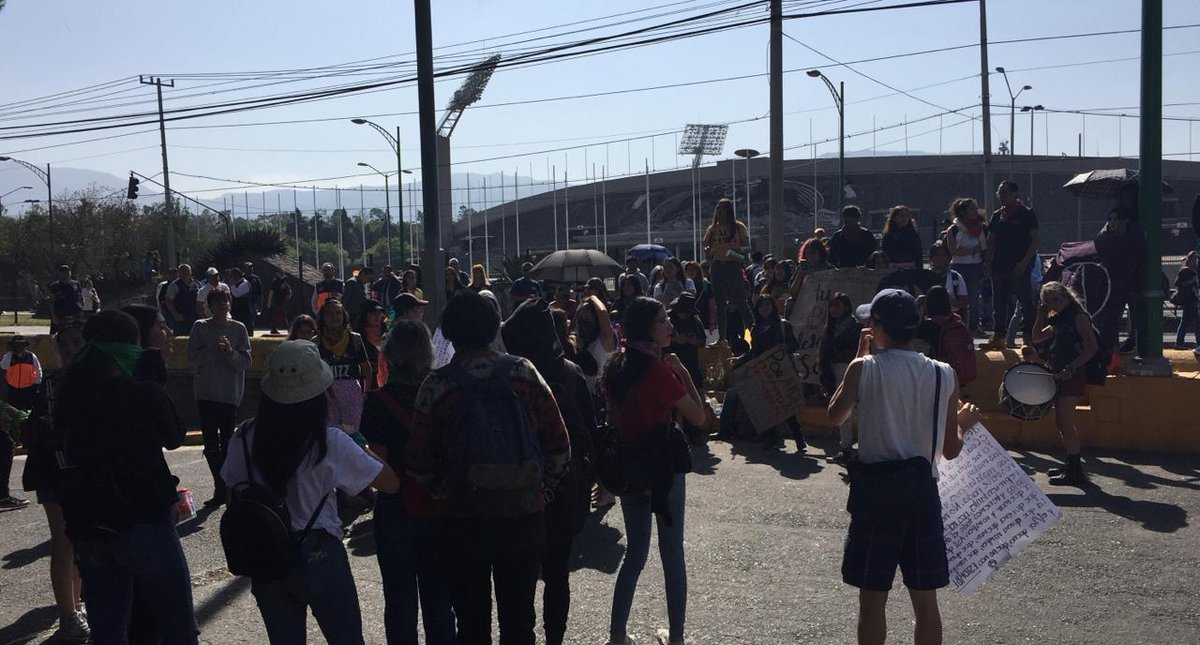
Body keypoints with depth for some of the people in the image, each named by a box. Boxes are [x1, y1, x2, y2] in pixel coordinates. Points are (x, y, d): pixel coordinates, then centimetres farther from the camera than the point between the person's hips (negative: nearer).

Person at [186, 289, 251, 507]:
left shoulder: (238, 328, 1)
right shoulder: (200, 327, 4)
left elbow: (245, 361, -3)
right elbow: (193, 356, -4)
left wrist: (229, 351, -19)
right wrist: (214, 349, -16)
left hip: (230, 393, -1)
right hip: (206, 392, 1)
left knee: (227, 442, 2)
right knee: (210, 444, 3)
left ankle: (222, 489, 13)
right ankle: (222, 488, 13)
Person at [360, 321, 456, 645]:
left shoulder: (379, 401, -12)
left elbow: (378, 463, -14)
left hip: (396, 510, -3)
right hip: (439, 509, 3)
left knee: (400, 599, 10)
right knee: (438, 598, 14)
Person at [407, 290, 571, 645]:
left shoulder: (438, 384, -11)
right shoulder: (524, 372, -6)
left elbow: (419, 463, -8)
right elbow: (560, 445, -4)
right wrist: (542, 486, 12)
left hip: (462, 524, -1)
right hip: (525, 519, 2)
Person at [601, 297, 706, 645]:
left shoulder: (616, 366, 2)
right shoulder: (659, 370, -18)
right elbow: (698, 417, -13)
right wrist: (683, 372, -8)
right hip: (662, 469, -6)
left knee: (635, 551, 17)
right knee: (672, 553, 9)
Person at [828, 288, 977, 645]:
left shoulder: (864, 368, -10)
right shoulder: (944, 375, -1)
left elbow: (835, 415, 7)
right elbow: (950, 450, 3)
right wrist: (964, 423, 24)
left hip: (876, 491, -3)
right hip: (922, 489, 3)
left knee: (872, 598, 8)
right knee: (925, 600, 13)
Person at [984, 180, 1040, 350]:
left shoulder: (1027, 214, -2)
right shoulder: (997, 215, 13)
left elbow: (1035, 242, -6)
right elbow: (991, 242, 16)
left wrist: (1024, 263, -16)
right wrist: (988, 263, 5)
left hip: (1019, 267, -6)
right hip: (1000, 266, 6)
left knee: (1025, 302, -2)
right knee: (999, 303, 8)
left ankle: (1029, 336, 3)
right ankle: (998, 337, 13)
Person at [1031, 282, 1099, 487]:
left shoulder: (1079, 317, -11)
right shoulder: (1059, 320, 16)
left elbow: (1092, 348, -18)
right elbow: (1037, 338, 20)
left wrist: (1071, 368, -25)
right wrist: (1041, 315, 9)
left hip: (1073, 376, -9)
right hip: (1060, 376, 9)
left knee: (1065, 423, -10)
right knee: (1062, 422, 16)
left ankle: (1075, 472, -6)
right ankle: (1072, 464, 27)